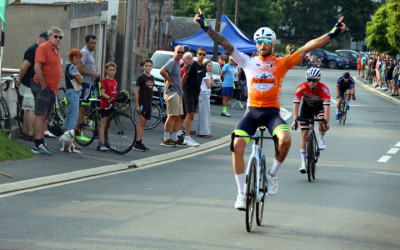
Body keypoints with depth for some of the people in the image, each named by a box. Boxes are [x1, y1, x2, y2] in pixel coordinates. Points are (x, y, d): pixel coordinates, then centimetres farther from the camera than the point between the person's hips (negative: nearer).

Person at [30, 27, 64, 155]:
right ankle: (38, 145, -14)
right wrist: (44, 85, -17)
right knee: (40, 115, -11)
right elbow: (37, 67, -19)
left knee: (44, 117, 10)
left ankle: (41, 144, 13)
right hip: (43, 87, -9)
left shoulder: (56, 50, 17)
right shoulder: (43, 47, -11)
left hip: (52, 89, 9)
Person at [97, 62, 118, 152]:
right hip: (105, 105, -7)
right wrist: (109, 98, -27)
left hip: (112, 104, 7)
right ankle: (100, 144, -10)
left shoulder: (115, 81, 15)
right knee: (103, 124, -8)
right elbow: (102, 93, -14)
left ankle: (106, 142, 17)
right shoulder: (105, 80, -7)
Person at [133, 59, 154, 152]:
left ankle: (140, 142, 13)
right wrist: (137, 105, -16)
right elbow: (136, 91, -10)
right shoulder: (141, 78, -8)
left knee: (143, 124, 9)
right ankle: (137, 143, -7)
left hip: (148, 104, 7)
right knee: (141, 122, -8)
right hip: (142, 103, -7)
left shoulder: (152, 78, 13)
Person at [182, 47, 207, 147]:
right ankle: (187, 138, -14)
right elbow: (184, 78, -7)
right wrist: (182, 89, 0)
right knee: (190, 114, -12)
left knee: (191, 115, 9)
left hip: (196, 93, 8)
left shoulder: (203, 67, 12)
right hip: (188, 93, -8)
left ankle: (187, 138, 13)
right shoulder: (192, 65, -11)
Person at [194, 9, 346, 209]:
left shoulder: (281, 63, 7)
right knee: (237, 146, -19)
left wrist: (332, 34, -4)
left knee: (285, 139, -30)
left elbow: (306, 48, 1)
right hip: (252, 111, 1)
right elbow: (226, 45, 4)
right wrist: (205, 27, -3)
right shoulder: (248, 62, 10)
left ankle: (273, 174, -2)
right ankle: (241, 193, -6)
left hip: (272, 112, -1)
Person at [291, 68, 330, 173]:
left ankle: (321, 138, 0)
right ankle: (303, 163, -3)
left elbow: (327, 106, -40)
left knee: (322, 122, -33)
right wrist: (295, 120, -45)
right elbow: (296, 104, -34)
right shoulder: (301, 88, -30)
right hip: (307, 106, 1)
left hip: (319, 106, -1)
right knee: (304, 135, -6)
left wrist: (326, 122, -52)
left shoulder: (324, 89, -33)